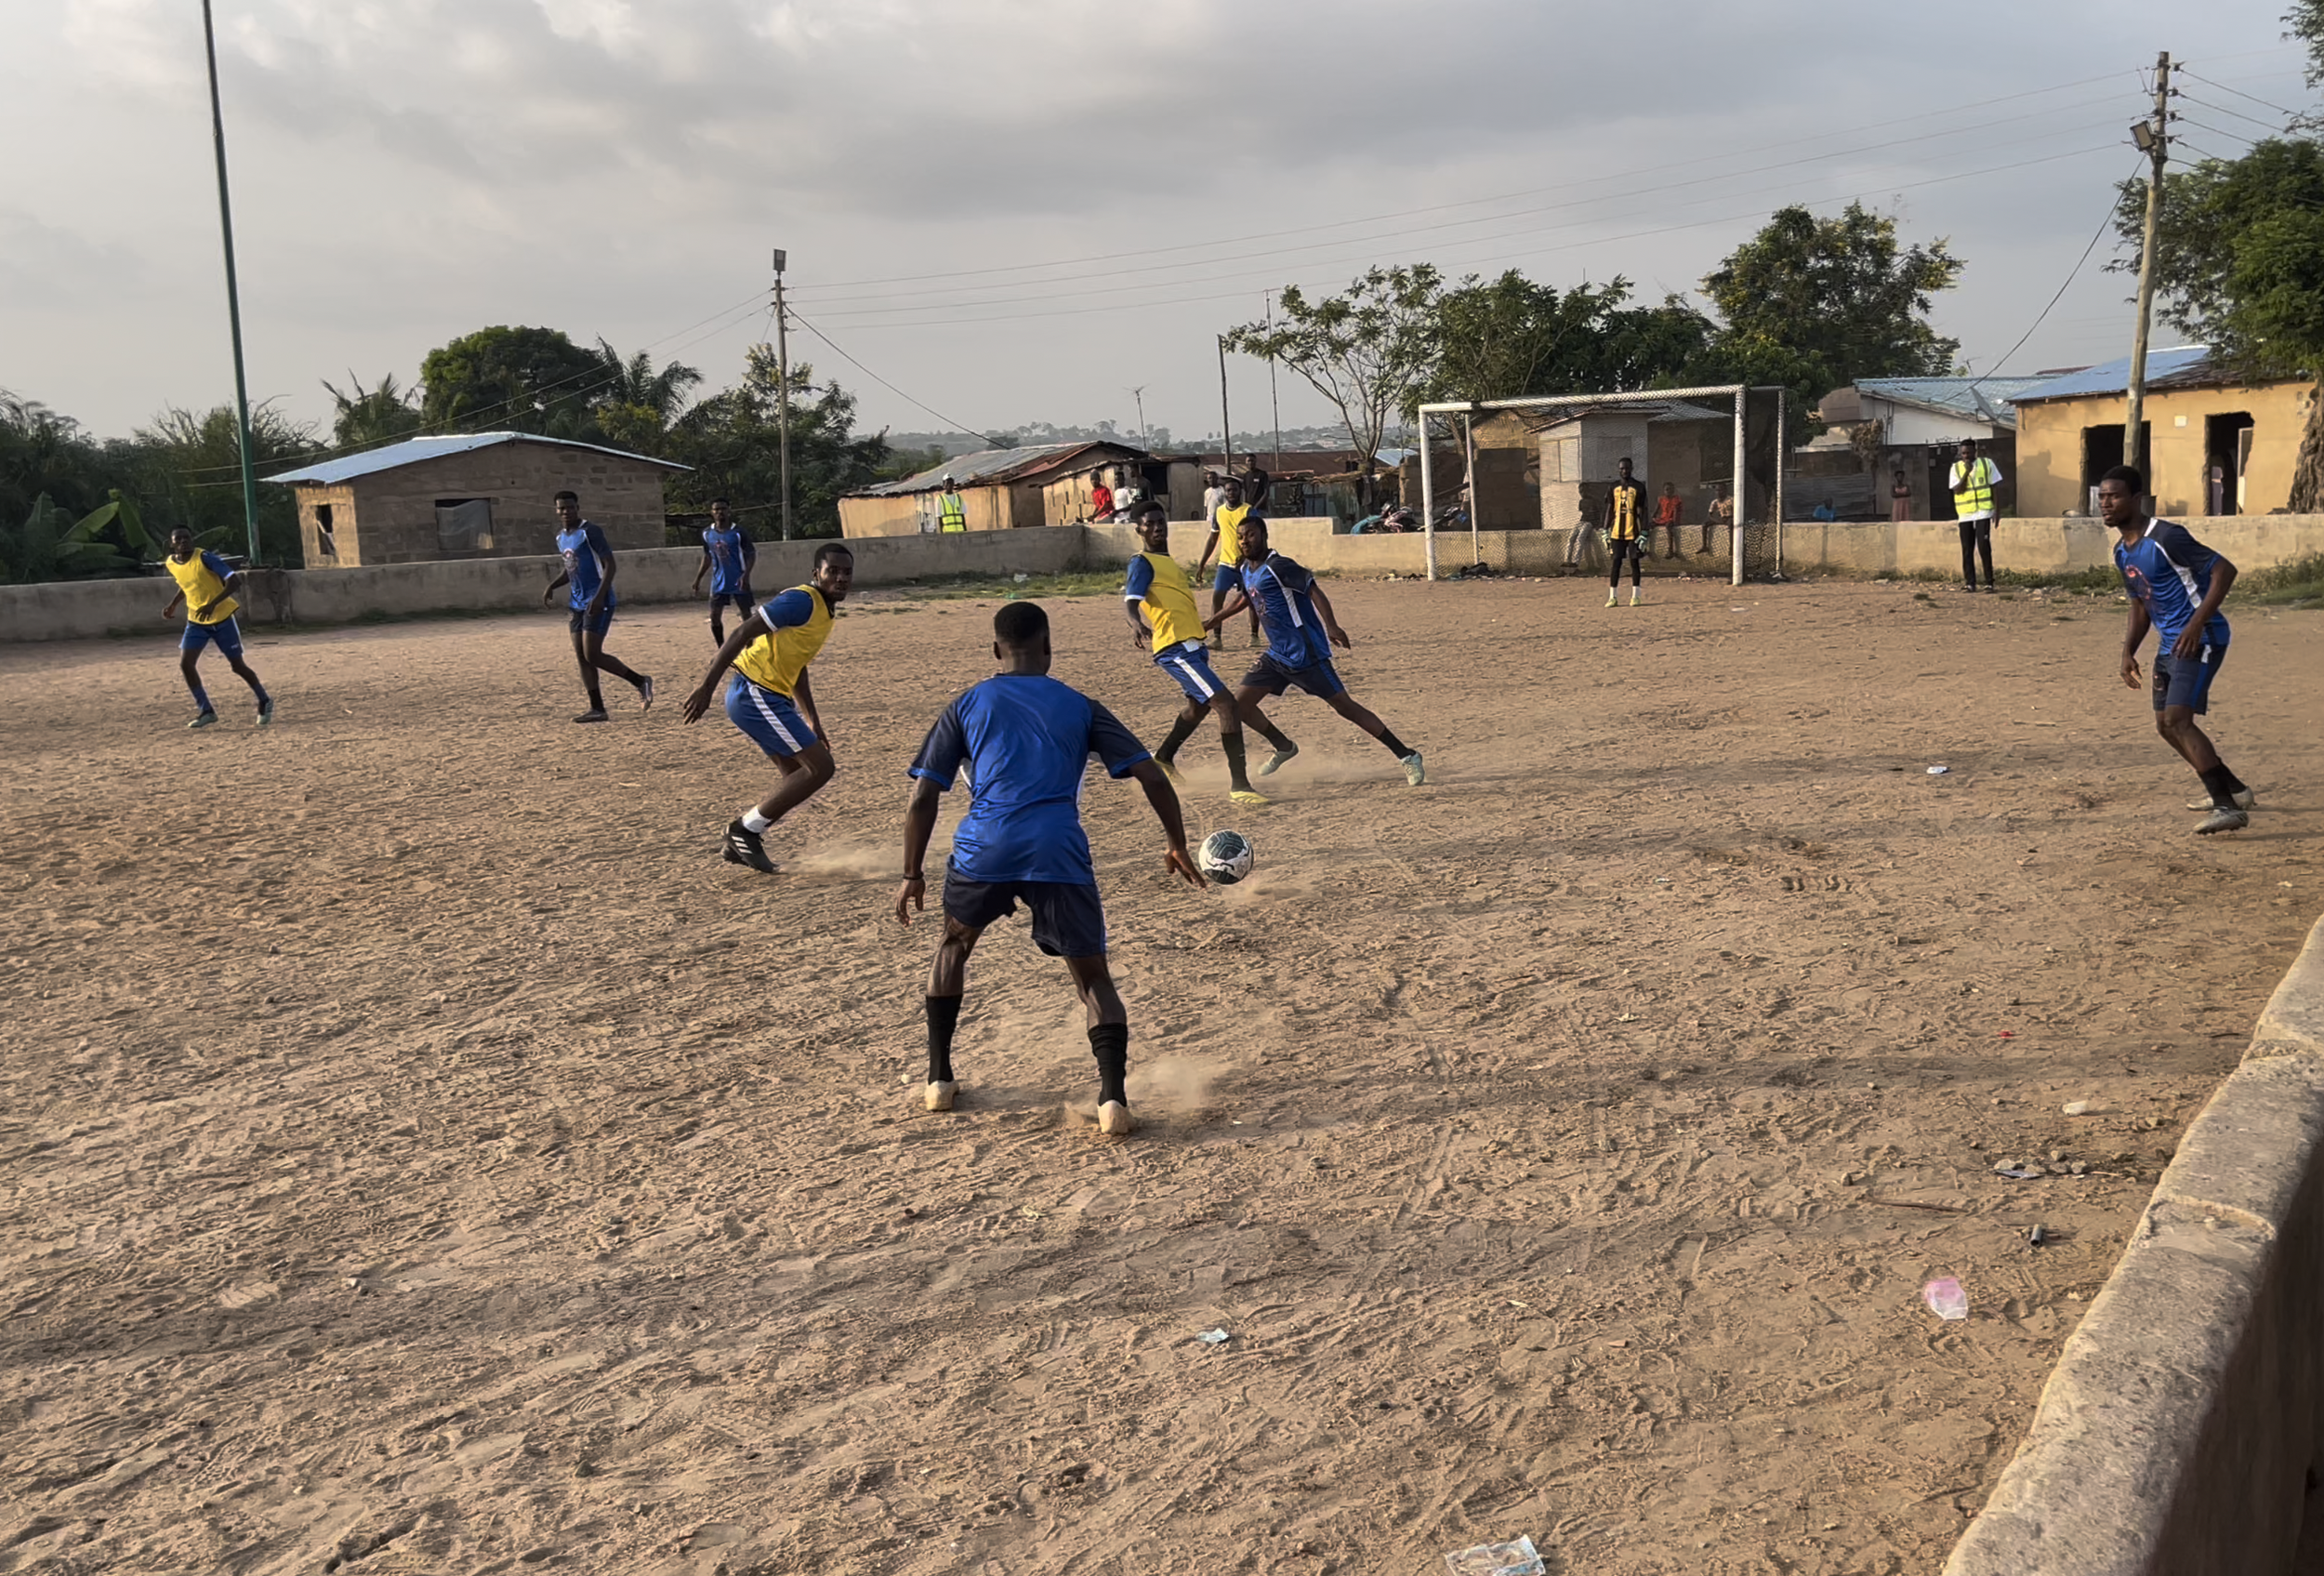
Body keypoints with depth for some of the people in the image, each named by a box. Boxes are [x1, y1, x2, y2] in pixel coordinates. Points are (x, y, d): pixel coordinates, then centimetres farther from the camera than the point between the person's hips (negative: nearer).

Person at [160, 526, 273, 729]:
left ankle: (265, 702, 24)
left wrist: (213, 604, -35)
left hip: (222, 618, -5)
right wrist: (173, 604, 9)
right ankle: (206, 712, -2)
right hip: (196, 621, 5)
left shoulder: (204, 558, -20)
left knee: (237, 665, 2)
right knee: (185, 663, -11)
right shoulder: (171, 564, -1)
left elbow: (234, 580, -26)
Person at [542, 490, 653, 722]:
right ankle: (597, 709, 8)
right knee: (581, 657, 4)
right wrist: (552, 586, 12)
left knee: (592, 655, -13)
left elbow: (609, 564, -17)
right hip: (579, 603, 9)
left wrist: (599, 596, -26)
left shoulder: (590, 532, -13)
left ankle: (640, 682, 2)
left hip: (598, 602, -9)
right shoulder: (561, 537, 13)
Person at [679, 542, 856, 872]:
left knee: (799, 776, 14)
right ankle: (745, 830, -2)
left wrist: (812, 720, 24)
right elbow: (742, 634, -20)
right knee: (820, 767, -10)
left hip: (769, 698, 10)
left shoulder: (824, 612, 16)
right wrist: (706, 686, -24)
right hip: (755, 694, -10)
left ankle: (741, 842, 19)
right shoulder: (803, 601, -15)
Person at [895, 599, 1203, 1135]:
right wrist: (1176, 843, 24)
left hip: (984, 849, 1)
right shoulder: (1079, 707, 17)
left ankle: (938, 1080, 30)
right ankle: (1113, 1097, -9)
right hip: (1059, 853, -1)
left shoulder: (967, 706, 17)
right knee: (1093, 976, 11)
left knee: (953, 945, 28)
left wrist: (912, 875, 18)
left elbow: (922, 798, 11)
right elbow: (1152, 777, 11)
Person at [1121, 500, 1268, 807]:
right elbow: (1130, 602, -21)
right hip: (1176, 649, -10)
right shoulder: (1142, 563, -7)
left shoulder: (1169, 562, 20)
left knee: (1198, 706, 29)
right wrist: (1136, 624, -41)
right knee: (1227, 704, -19)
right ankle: (1239, 785, -19)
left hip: (1193, 646, 10)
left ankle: (1163, 758, 51)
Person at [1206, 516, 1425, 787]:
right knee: (1240, 703, 5)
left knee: (1345, 706, -8)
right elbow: (1242, 600, 30)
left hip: (1306, 655, -8)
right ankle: (1284, 747, 26)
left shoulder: (1277, 566, -16)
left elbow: (1313, 590, -24)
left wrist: (1331, 626, -36)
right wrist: (1209, 623, 34)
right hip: (1276, 656, 8)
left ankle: (1408, 757, -2)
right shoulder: (1246, 571, 10)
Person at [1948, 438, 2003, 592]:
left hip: (1983, 512, -2)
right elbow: (1957, 490, -6)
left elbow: (1995, 487, 6)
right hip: (1965, 515, 2)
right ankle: (1969, 582, 9)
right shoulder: (1956, 468, 5)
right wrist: (1967, 472, -15)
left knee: (1984, 547, -9)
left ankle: (1989, 582, -3)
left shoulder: (1987, 464, 4)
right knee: (1967, 550, 3)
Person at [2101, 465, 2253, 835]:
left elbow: (2224, 570, -19)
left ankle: (2230, 807, -20)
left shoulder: (2166, 537, -18)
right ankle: (2234, 789, 31)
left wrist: (2196, 624, -27)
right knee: (2166, 725, 14)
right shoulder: (2122, 552, 10)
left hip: (2200, 639, -10)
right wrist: (2128, 651, 11)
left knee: (2177, 720, -20)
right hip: (2169, 643, 10)